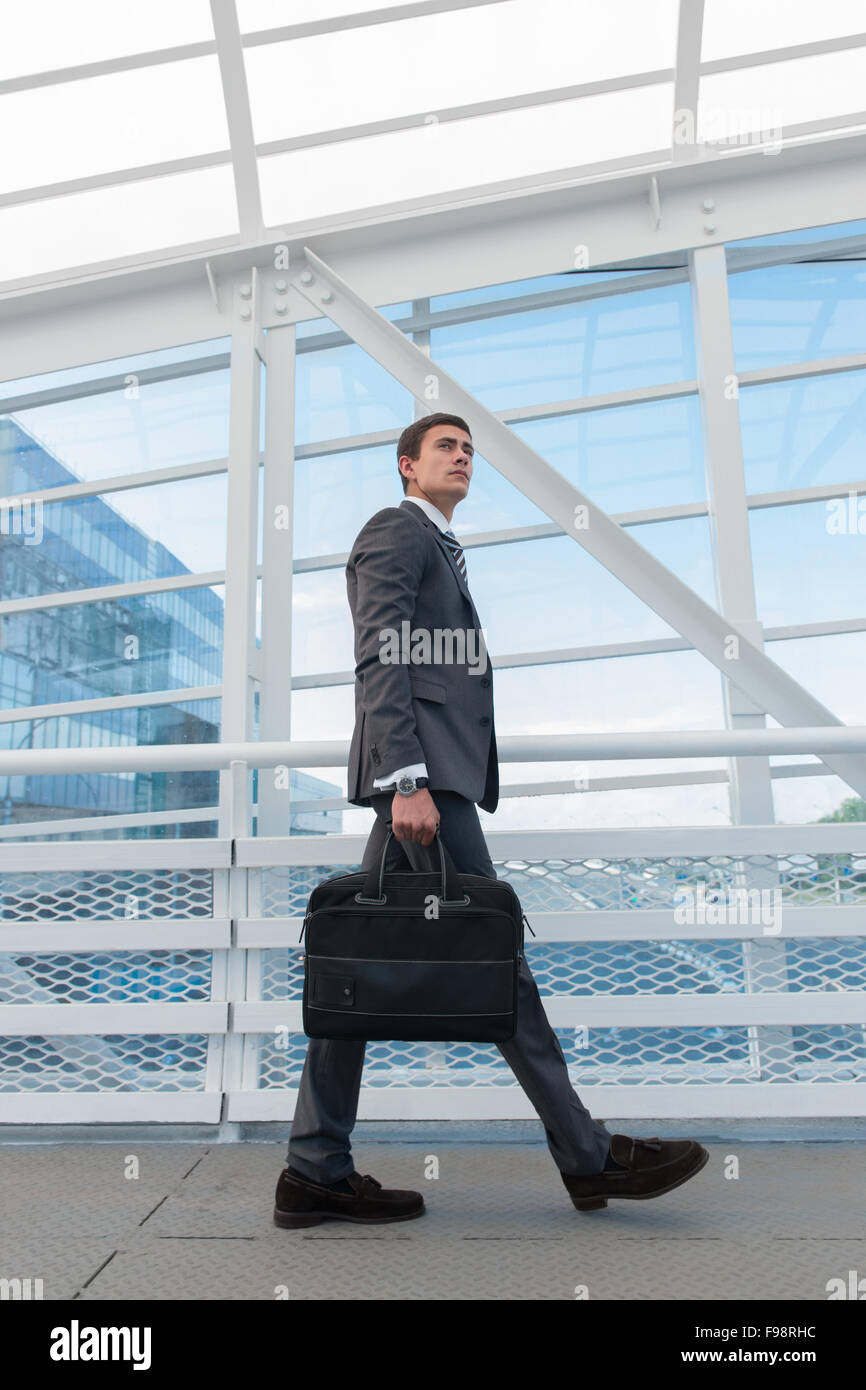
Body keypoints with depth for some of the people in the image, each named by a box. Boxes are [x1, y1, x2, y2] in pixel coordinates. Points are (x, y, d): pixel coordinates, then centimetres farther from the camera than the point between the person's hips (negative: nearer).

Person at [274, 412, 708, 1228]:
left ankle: (317, 1171, 9)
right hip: (419, 768, -10)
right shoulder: (395, 529, 1)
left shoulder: (440, 553, 31)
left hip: (430, 774, 10)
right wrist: (407, 781, -23)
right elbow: (379, 661, -13)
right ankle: (585, 1154, 5)